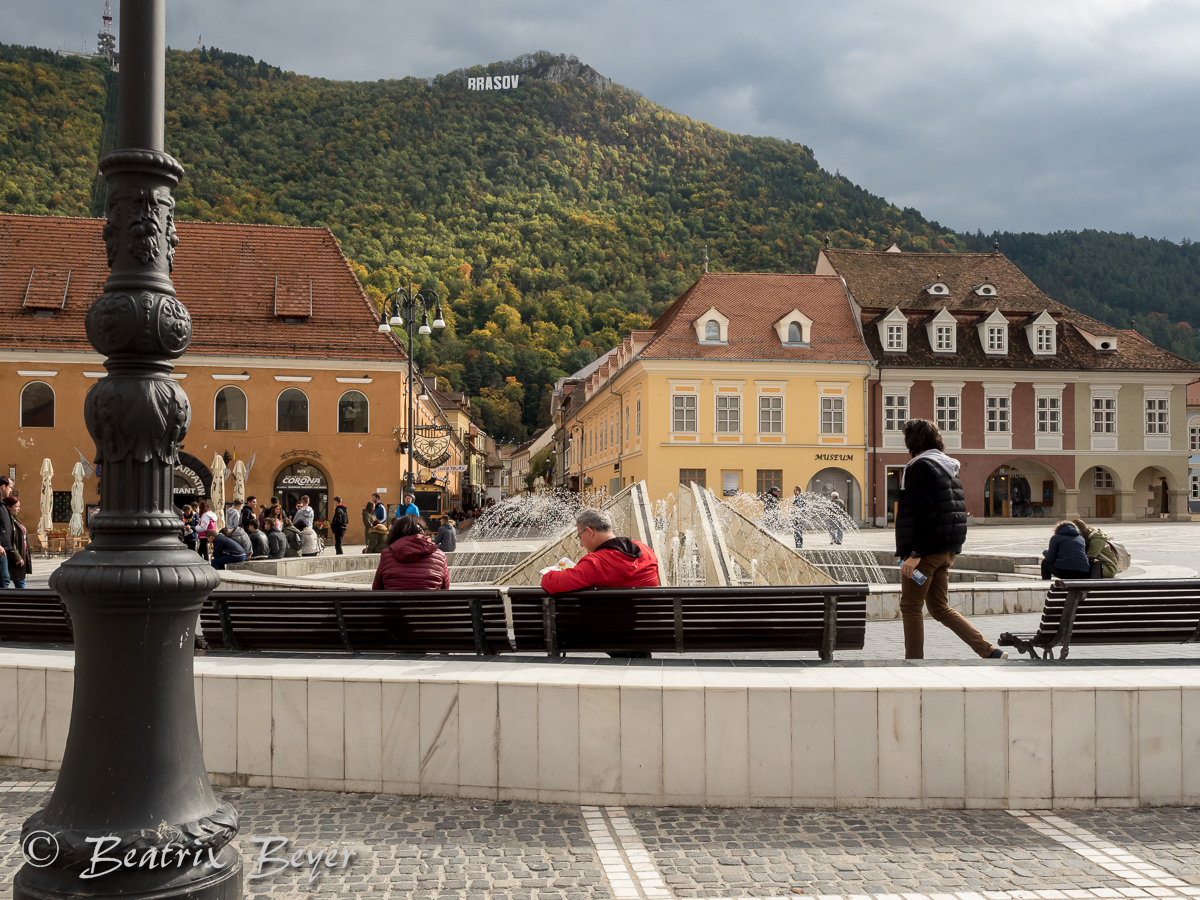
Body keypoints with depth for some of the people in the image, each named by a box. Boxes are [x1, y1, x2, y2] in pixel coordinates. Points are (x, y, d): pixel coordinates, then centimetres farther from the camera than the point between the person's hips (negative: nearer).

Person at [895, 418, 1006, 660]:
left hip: (926, 550, -9)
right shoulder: (949, 468, 16)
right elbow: (958, 511, 18)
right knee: (940, 608, 14)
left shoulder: (921, 466, -13)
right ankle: (991, 652, 7)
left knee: (910, 608, 2)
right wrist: (952, 549, 20)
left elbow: (923, 513, -22)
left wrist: (916, 553, -22)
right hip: (947, 550, 9)